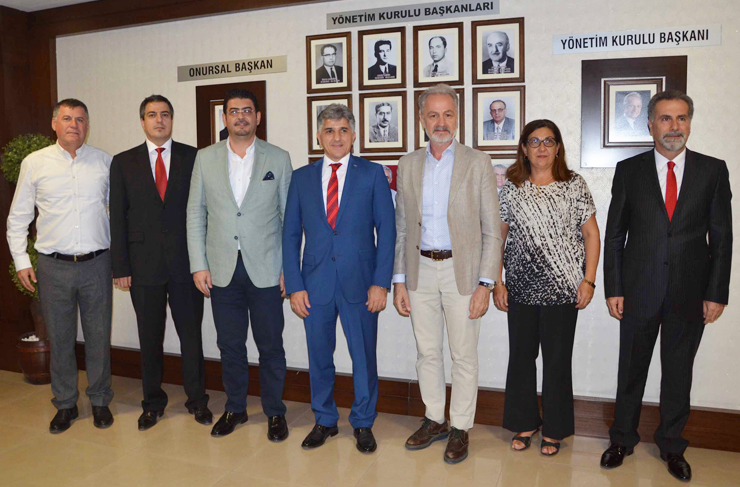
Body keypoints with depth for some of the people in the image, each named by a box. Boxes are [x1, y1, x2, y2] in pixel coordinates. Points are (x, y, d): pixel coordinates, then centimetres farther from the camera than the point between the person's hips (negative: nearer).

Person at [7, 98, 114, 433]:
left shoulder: (104, 162, 3)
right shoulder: (34, 163, 3)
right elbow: (17, 217, 8)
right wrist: (21, 261, 3)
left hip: (97, 264, 0)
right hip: (54, 267, 0)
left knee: (99, 336, 8)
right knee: (59, 338, 10)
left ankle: (99, 400, 26)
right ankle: (65, 404, 27)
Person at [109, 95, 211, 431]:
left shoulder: (193, 157, 3)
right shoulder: (123, 163, 6)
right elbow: (118, 218, 3)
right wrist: (120, 267, -1)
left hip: (186, 262, -1)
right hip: (144, 264, 1)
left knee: (191, 334, 8)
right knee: (150, 338, 12)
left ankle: (197, 400, 24)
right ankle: (153, 402, 29)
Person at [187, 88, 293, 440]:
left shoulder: (278, 158, 3)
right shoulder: (205, 158, 7)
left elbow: (289, 216, 2)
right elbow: (195, 214, 7)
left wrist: (289, 268, -3)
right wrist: (198, 265, 0)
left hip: (265, 269, -1)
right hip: (222, 269, 2)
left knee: (270, 346, 6)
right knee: (230, 345, 13)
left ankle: (274, 412, 24)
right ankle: (235, 408, 31)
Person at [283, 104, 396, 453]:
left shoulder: (372, 174, 1)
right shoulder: (302, 177, 7)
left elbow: (386, 230, -2)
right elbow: (291, 235, 6)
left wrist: (381, 283, -9)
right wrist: (294, 286, -2)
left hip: (359, 283, -2)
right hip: (315, 283, 2)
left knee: (364, 357, 7)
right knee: (319, 356, 12)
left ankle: (363, 424, 27)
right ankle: (324, 421, 32)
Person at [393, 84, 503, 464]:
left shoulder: (478, 163, -3)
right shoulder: (408, 164, 7)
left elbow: (492, 230, -4)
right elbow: (401, 228, 9)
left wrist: (485, 284, -11)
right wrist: (398, 281, 4)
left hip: (461, 269, -3)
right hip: (420, 269, 4)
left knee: (464, 356, 6)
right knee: (427, 352, 14)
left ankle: (460, 428, 23)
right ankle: (434, 420, 31)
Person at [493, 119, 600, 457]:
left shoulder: (575, 185, 2)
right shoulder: (511, 189, 5)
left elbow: (591, 234, 2)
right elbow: (497, 238, 7)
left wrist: (588, 280, -6)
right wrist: (497, 283, 2)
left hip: (562, 289, -2)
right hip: (521, 288, 2)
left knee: (557, 360, 5)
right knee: (521, 356, 9)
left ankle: (553, 430, 23)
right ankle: (524, 424, 27)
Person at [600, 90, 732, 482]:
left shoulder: (713, 170, 2)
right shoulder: (629, 170, 1)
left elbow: (721, 237, 2)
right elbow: (614, 235, 1)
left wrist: (716, 294, -2)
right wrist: (612, 288, -4)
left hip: (689, 294, 1)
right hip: (638, 291, 0)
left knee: (678, 373, 13)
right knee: (631, 369, 11)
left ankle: (671, 445, 31)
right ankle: (622, 439, 29)